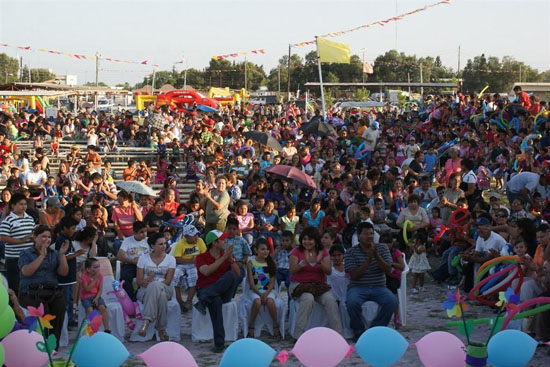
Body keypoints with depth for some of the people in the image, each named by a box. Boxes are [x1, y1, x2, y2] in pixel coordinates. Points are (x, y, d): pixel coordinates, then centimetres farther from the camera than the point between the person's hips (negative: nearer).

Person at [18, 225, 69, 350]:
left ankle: (53, 349, -15)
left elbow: (64, 272, 7)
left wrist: (62, 255, -5)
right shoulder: (26, 254, 8)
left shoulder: (54, 254, 19)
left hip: (53, 292, 3)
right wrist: (42, 256, -13)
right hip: (32, 294, -3)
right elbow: (26, 272, -11)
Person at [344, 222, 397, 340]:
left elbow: (388, 270, -4)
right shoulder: (351, 252, 0)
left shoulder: (382, 248, 7)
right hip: (357, 287, -2)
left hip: (379, 287, 2)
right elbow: (354, 275, -11)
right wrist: (368, 260, -19)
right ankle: (358, 331, -9)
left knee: (392, 301, -28)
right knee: (352, 302, -35)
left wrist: (376, 256, -19)